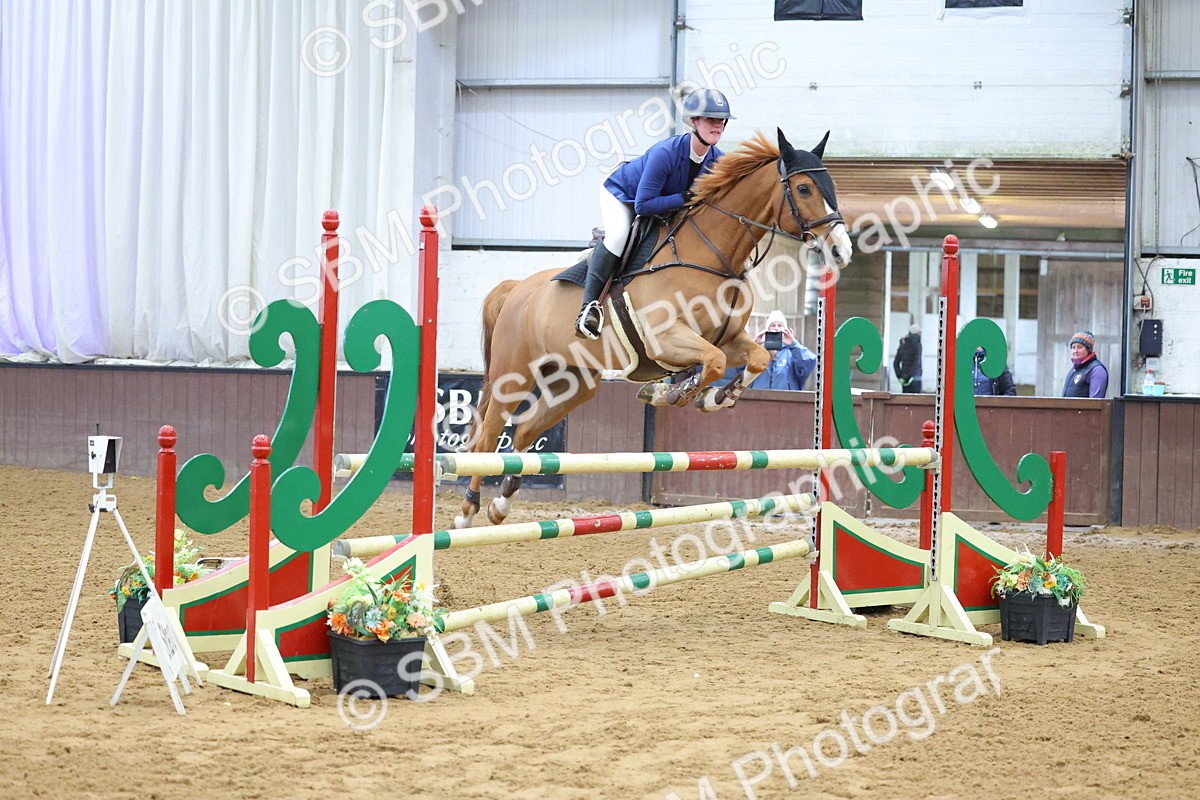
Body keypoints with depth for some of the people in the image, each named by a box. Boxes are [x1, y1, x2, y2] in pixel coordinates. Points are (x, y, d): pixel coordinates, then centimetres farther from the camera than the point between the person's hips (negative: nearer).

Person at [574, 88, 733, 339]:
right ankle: (590, 304, -35)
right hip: (620, 195, -8)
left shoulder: (717, 161, -19)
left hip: (664, 204, 8)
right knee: (618, 234, -32)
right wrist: (685, 198, -42)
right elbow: (643, 206, -39)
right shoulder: (664, 153, -38)